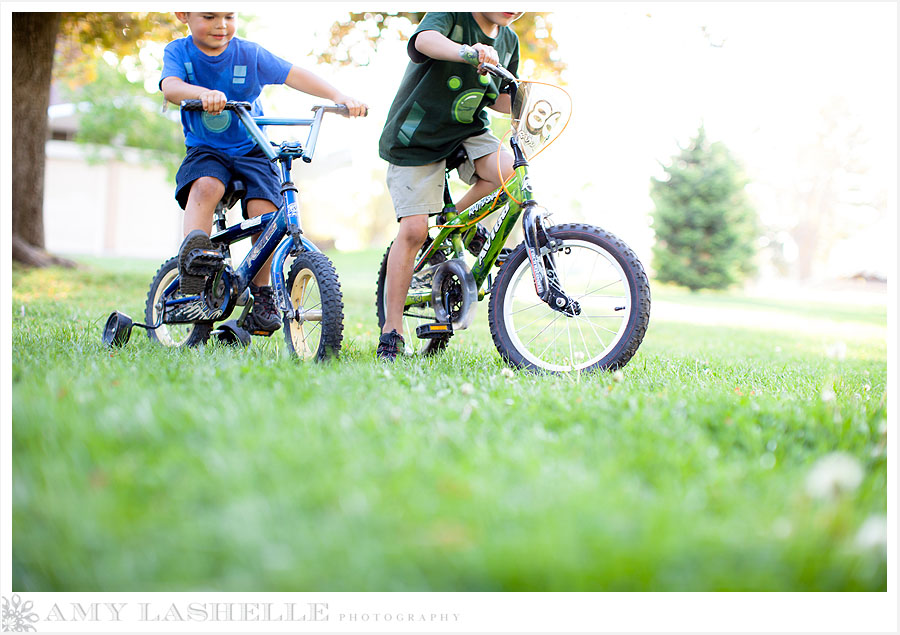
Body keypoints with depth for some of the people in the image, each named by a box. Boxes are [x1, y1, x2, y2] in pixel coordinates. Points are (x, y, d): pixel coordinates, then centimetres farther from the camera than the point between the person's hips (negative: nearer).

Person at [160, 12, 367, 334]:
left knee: (263, 212, -18)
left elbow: (294, 75, -12)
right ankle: (192, 255, -40)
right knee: (205, 186, -34)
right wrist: (202, 93, -48)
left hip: (252, 151, 0)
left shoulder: (249, 54, -4)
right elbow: (170, 87, -25)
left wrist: (338, 96, -27)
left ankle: (261, 294, -4)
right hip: (205, 151, 0)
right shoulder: (178, 52, -4)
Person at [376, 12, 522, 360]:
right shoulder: (450, 16, -13)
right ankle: (391, 329, -2)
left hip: (468, 132, 5)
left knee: (509, 171, -26)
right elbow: (425, 39, -37)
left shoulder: (508, 41, 6)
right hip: (418, 135, -5)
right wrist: (466, 52, -57)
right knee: (414, 229, -13)